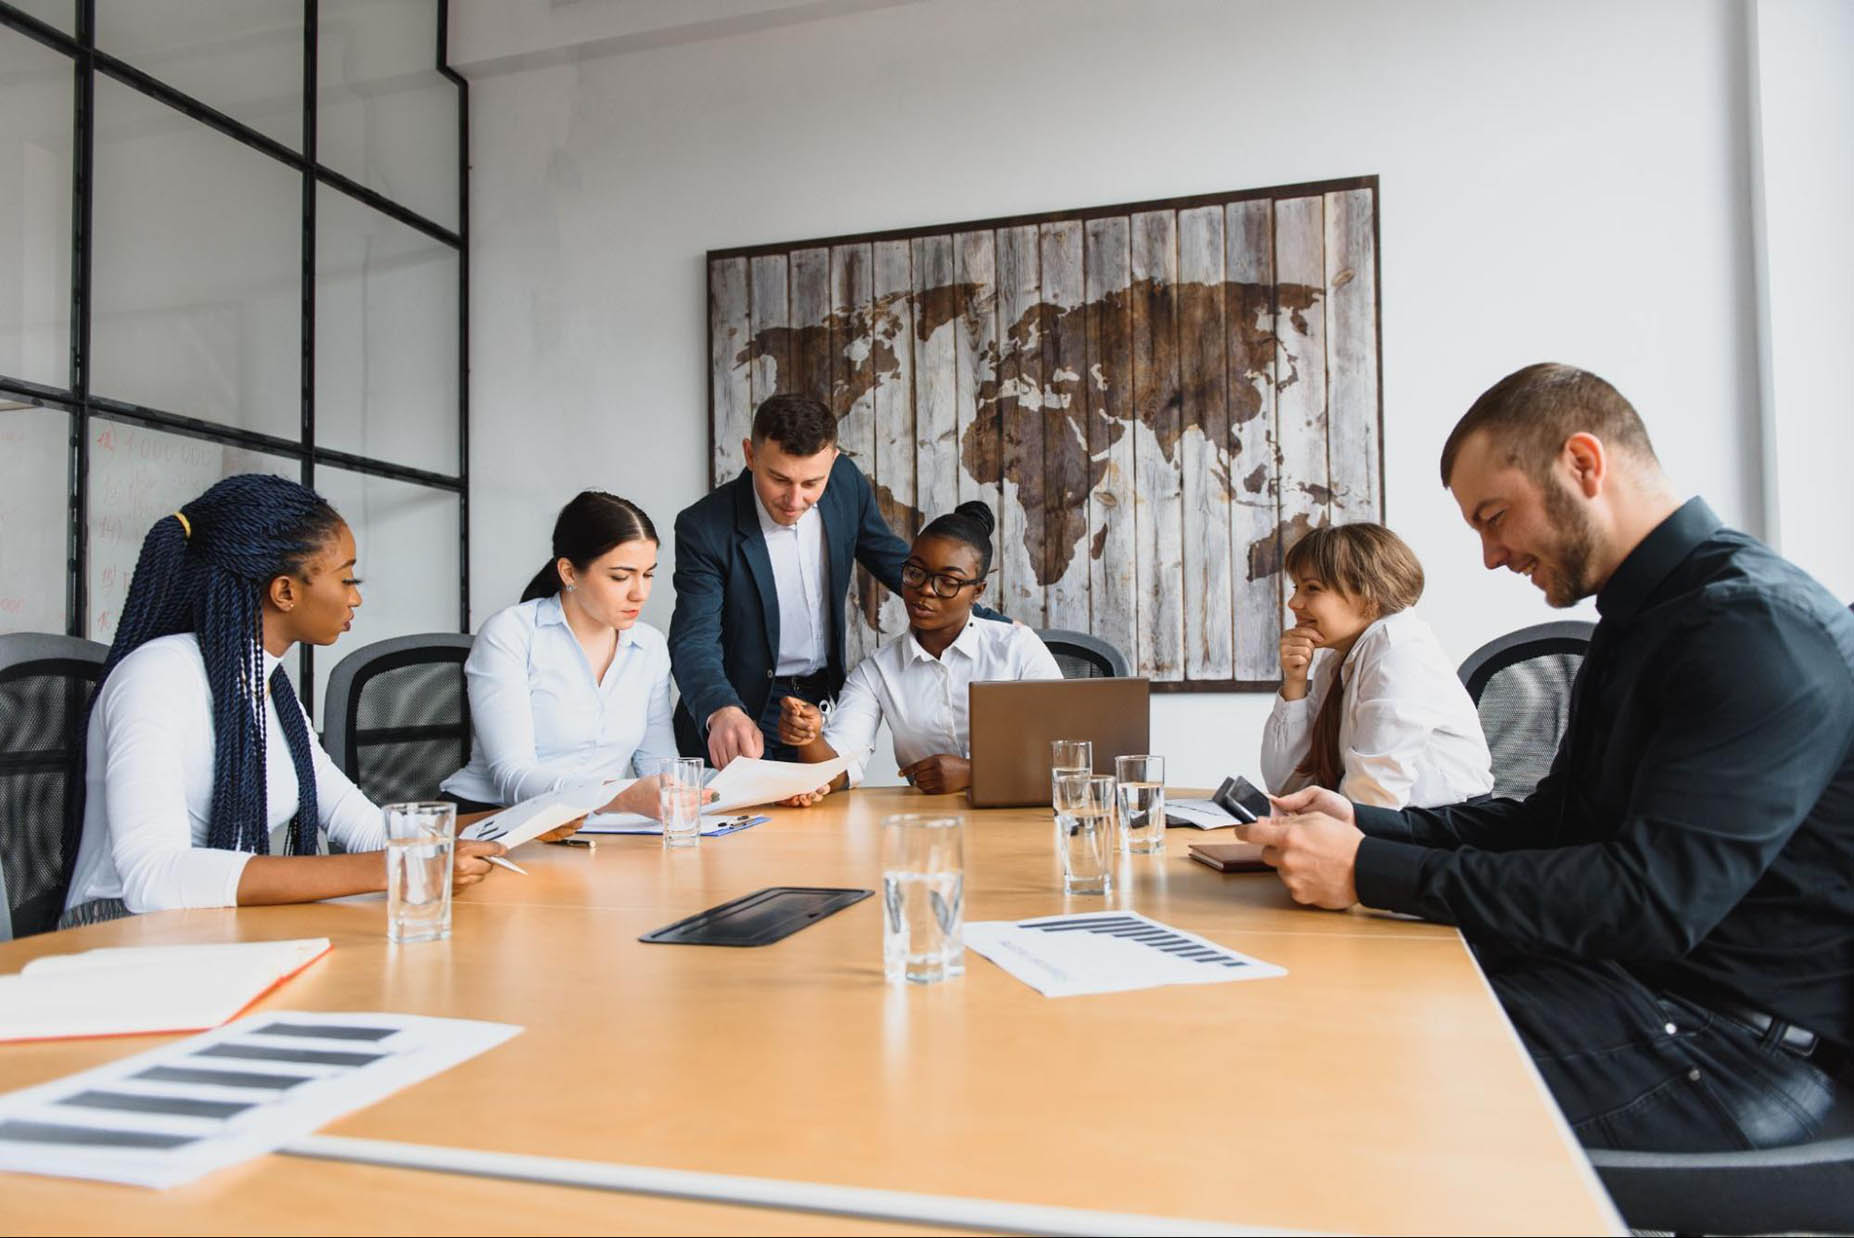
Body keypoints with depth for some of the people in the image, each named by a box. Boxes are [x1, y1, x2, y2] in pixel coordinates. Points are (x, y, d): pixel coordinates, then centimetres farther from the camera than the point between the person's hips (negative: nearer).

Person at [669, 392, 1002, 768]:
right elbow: (694, 638, -24)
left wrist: (989, 622, 0)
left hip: (825, 696, 4)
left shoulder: (846, 485, -8)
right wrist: (722, 712, -45)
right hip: (747, 713, -4)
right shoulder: (704, 528, -20)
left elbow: (894, 561, 5)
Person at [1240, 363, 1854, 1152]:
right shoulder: (1643, 620, 14)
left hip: (1743, 1042, -9)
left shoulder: (1758, 626, -17)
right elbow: (1551, 822, 16)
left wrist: (1371, 872, -21)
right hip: (1636, 980, 9)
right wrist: (1364, 823, 2)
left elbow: (1654, 898, -25)